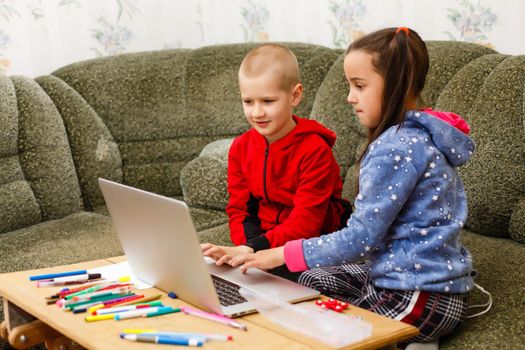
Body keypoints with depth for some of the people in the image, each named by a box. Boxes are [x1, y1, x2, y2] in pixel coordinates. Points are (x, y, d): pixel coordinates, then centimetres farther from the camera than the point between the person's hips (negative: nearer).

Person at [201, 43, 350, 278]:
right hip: (263, 237, 5)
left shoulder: (315, 151, -18)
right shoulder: (240, 147, 2)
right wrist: (243, 247, -20)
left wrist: (251, 249, -36)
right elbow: (239, 209, 3)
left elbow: (305, 223, -23)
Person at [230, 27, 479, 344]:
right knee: (312, 279, 17)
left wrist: (282, 255, -16)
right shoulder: (422, 133, 8)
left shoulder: (397, 147, -22)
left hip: (420, 301, -9)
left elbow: (362, 237, -21)